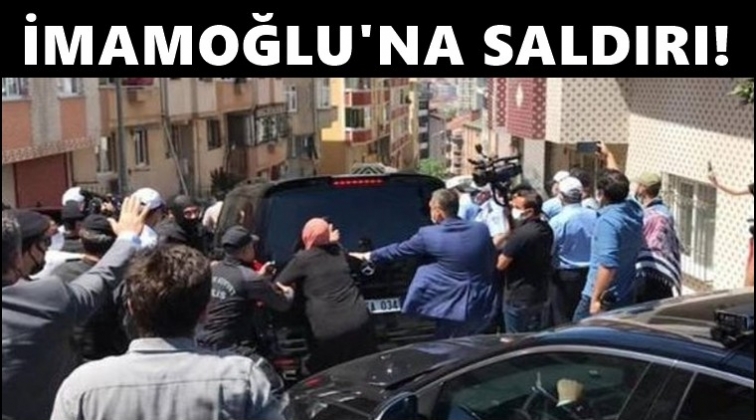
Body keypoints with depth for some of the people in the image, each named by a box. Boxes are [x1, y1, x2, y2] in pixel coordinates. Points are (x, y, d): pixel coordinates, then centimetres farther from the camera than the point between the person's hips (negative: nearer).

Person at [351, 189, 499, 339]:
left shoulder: (428, 235, -8)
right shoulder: (482, 230, 0)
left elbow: (398, 250, 6)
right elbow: (492, 263, 12)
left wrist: (369, 256, 21)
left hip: (452, 309, -4)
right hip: (482, 307, 4)